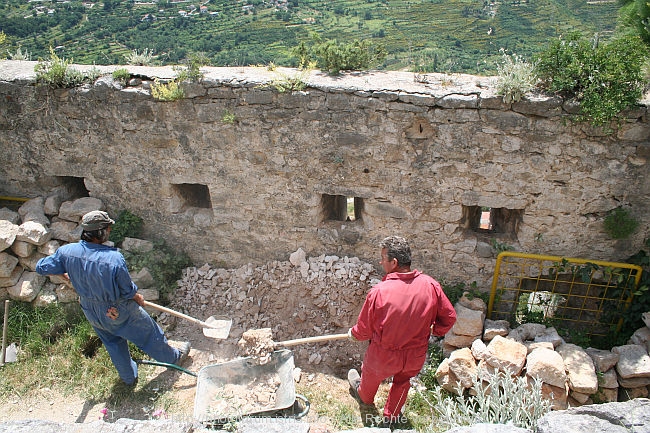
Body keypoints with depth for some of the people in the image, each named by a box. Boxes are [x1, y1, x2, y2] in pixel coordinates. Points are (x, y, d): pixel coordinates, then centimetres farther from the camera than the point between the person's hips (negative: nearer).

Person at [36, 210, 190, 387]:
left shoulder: (67, 251, -21)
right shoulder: (114, 258, -35)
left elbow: (41, 267, -3)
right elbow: (128, 291, -22)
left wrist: (66, 274, 15)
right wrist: (138, 298, 1)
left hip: (90, 312, 6)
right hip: (119, 312, -5)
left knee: (113, 344, 28)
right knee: (148, 332, 20)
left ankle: (129, 377, 50)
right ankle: (174, 357, 44)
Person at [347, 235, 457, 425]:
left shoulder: (379, 292, -29)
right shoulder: (431, 285, -20)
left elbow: (365, 329, -14)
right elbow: (449, 317, -6)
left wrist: (353, 333, 9)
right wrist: (436, 331, 15)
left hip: (384, 356, -2)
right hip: (416, 356, 2)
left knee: (371, 376, 32)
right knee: (402, 382, 33)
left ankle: (364, 396, 63)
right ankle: (392, 415, 54)